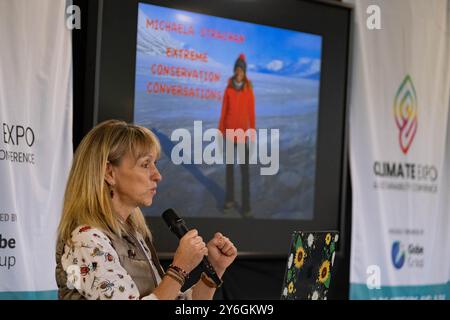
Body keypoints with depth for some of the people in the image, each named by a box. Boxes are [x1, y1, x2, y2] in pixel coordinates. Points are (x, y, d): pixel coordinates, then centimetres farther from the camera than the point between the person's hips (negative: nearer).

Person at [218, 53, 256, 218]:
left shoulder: (249, 91, -6)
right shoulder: (228, 89, 0)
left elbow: (252, 113, -3)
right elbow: (223, 111, 5)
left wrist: (252, 135, -5)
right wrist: (221, 131, 4)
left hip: (243, 134, -3)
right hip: (229, 133, 3)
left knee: (245, 170, -3)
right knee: (229, 166, 12)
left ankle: (246, 206, -2)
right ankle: (230, 199, 24)